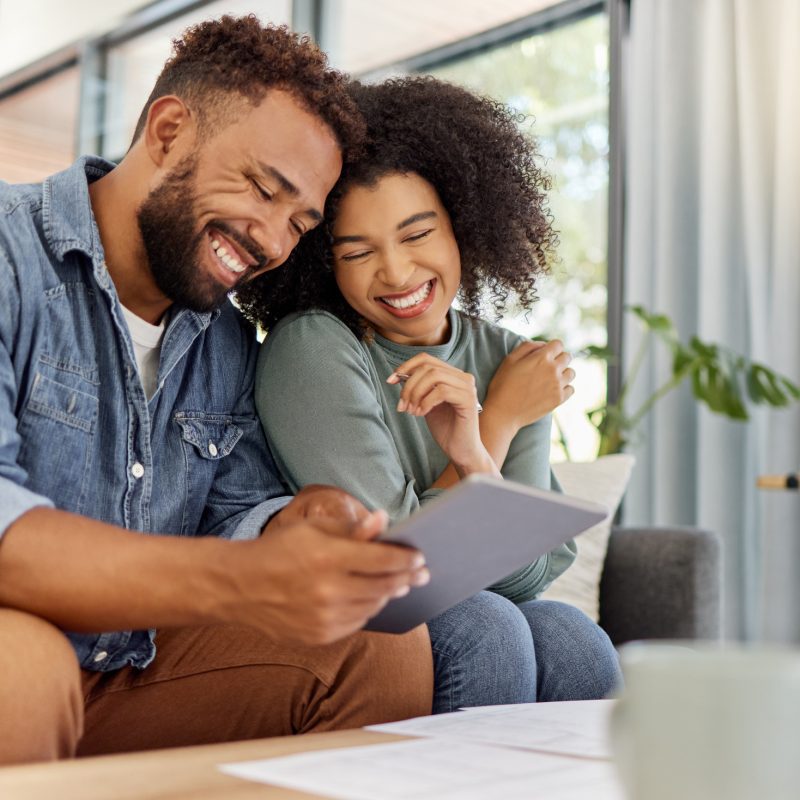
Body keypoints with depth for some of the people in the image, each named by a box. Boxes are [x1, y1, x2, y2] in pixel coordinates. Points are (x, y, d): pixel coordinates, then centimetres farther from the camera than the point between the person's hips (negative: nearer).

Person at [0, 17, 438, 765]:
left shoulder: (231, 345, 9)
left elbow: (237, 514, 9)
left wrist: (306, 522, -17)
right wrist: (244, 582, -39)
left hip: (129, 672, 6)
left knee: (389, 642, -3)